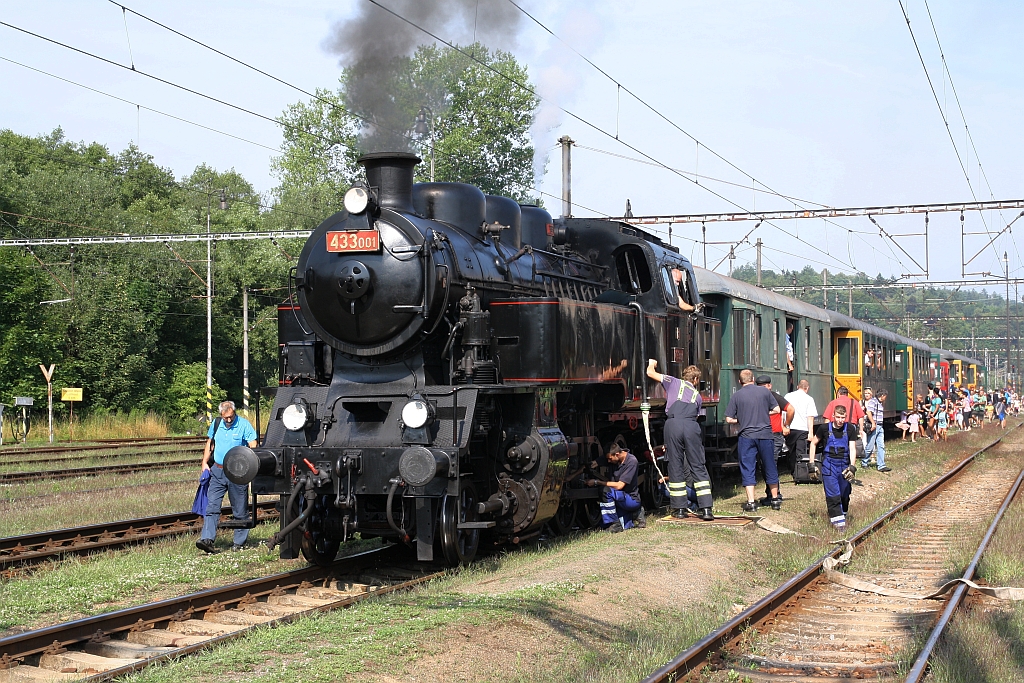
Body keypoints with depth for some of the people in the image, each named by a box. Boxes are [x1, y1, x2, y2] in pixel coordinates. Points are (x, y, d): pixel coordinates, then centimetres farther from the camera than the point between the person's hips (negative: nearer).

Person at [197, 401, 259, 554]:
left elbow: (253, 447, -11)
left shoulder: (244, 425, -7)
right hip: (217, 471, 4)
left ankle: (240, 542, 16)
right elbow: (209, 443, 20)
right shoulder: (216, 423, 6)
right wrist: (205, 463, 11)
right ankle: (207, 539, -11)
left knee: (240, 510, 5)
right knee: (211, 505, -6)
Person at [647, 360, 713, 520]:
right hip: (691, 426, 1)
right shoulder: (697, 396, 27)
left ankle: (680, 509, 8)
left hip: (673, 424, -1)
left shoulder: (674, 382, 20)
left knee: (675, 467, 5)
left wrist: (651, 363, 40)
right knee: (698, 467, 5)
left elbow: (650, 373, 17)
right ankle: (706, 508, -1)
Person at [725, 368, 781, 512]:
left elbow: (729, 419, -2)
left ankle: (751, 502, -1)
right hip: (765, 435, 2)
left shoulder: (737, 396, -1)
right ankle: (775, 500, 23)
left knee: (748, 469, 3)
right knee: (770, 467, 13)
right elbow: (776, 410, 6)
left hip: (746, 437, -2)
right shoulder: (764, 391, 2)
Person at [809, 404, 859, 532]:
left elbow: (852, 448, -6)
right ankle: (837, 520, -9)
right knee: (833, 494, -10)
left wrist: (852, 466, -20)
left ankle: (843, 515, 31)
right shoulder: (824, 428, -3)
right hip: (829, 465, -2)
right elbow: (813, 443, 11)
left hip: (844, 464, 2)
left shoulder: (850, 429, -1)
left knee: (845, 494, 9)